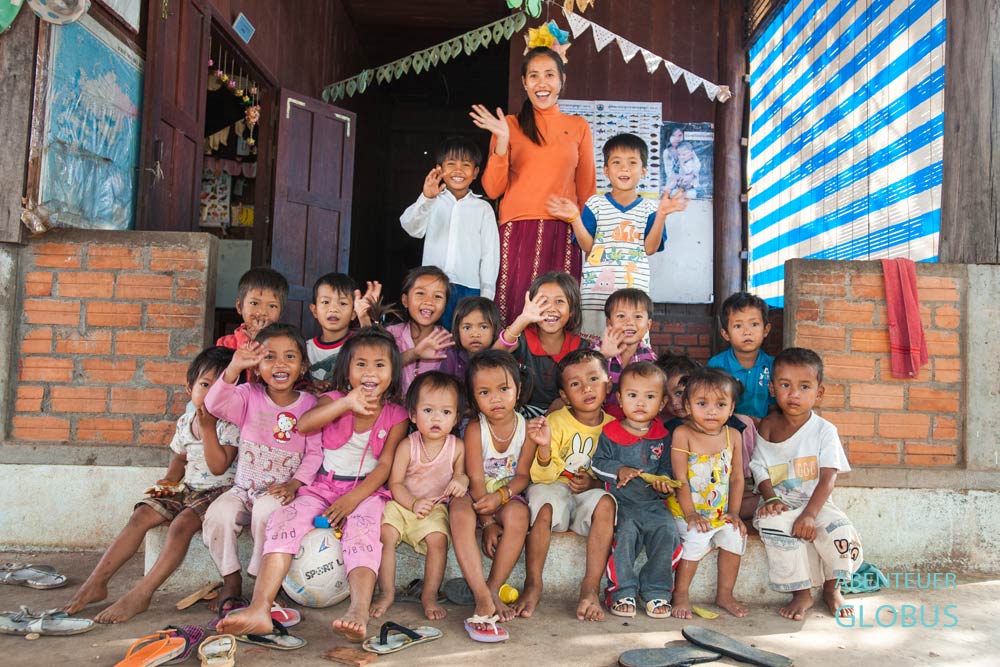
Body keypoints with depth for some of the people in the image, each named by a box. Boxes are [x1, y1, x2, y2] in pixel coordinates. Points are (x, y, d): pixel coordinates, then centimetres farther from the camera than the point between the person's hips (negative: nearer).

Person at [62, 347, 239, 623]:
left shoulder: (229, 423, -12)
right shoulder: (185, 422, 8)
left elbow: (218, 466, -21)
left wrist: (207, 427, -23)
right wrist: (169, 481, 5)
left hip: (218, 490, -7)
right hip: (187, 488, 7)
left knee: (182, 523, -30)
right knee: (142, 515, -9)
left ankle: (140, 595, -28)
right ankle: (95, 584, -6)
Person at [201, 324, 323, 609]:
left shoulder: (309, 404, -1)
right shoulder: (250, 396, 2)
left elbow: (315, 452, -4)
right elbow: (215, 405, -18)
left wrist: (294, 484, -19)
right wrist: (233, 369, -34)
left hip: (280, 491, -2)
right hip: (243, 489, 2)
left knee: (266, 510, -33)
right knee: (218, 514, -26)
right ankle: (231, 579, -1)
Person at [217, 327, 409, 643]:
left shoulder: (396, 416, 3)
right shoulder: (334, 400, 6)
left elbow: (385, 465, -5)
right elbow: (304, 424, -15)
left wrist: (354, 498, -20)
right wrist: (346, 403, -28)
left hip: (367, 490, -2)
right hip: (323, 487, 2)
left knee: (363, 529, -35)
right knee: (283, 520, -24)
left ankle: (359, 612, -53)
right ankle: (259, 609, -35)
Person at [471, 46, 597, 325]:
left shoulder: (578, 127, 12)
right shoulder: (510, 125, 8)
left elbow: (587, 189, 15)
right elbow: (493, 189, 2)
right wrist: (502, 141, -8)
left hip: (562, 232, 1)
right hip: (517, 231, -1)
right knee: (514, 307, -5)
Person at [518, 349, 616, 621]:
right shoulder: (556, 421, -4)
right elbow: (541, 476, -10)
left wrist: (596, 483, -11)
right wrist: (544, 448, -30)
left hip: (589, 494, 2)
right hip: (554, 488, -1)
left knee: (605, 503, -32)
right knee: (544, 506, -34)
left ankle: (591, 588, -24)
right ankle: (533, 584, -19)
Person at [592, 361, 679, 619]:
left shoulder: (663, 436, 10)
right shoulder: (610, 433, 3)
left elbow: (666, 469, 13)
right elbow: (598, 463, 2)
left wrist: (664, 483, -9)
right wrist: (618, 471, -15)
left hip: (652, 501, 2)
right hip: (620, 501, -2)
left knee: (667, 530, -23)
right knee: (625, 531, -29)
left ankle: (656, 591, -7)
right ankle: (622, 591, -14)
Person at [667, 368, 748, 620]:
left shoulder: (733, 436, 2)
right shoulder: (682, 434, -13)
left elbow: (736, 478, 6)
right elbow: (680, 479, -14)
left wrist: (733, 512, -2)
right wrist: (690, 515, -17)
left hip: (720, 511, 5)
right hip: (687, 509, -5)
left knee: (735, 534, -15)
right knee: (697, 537, -26)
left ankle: (724, 594, 6)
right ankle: (681, 594, -7)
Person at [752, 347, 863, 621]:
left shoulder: (824, 430, -3)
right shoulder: (767, 426, 4)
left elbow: (828, 478, -12)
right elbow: (761, 470, 3)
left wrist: (810, 514, -26)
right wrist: (771, 499, -17)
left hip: (816, 503, 0)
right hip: (780, 505, 1)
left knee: (842, 532, -28)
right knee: (773, 524, -32)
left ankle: (831, 589, 4)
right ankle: (801, 593, -15)